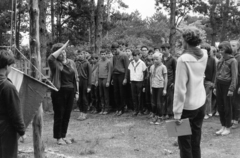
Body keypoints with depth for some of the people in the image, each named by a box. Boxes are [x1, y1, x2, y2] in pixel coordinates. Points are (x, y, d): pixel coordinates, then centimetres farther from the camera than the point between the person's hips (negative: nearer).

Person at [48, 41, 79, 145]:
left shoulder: (71, 63, 11)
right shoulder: (55, 63, -4)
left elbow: (76, 78, 14)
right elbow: (50, 58, -29)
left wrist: (76, 91, 10)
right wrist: (61, 48, -23)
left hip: (70, 92, 5)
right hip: (59, 92, -5)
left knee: (67, 115, 10)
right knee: (59, 115, 1)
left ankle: (63, 136, 23)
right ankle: (58, 137, 11)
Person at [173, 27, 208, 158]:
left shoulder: (183, 59, -22)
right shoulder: (204, 55, -4)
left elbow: (180, 89, -22)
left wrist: (177, 113, -17)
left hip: (187, 106, -6)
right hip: (201, 103, 6)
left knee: (185, 143, 9)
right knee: (196, 141, 19)